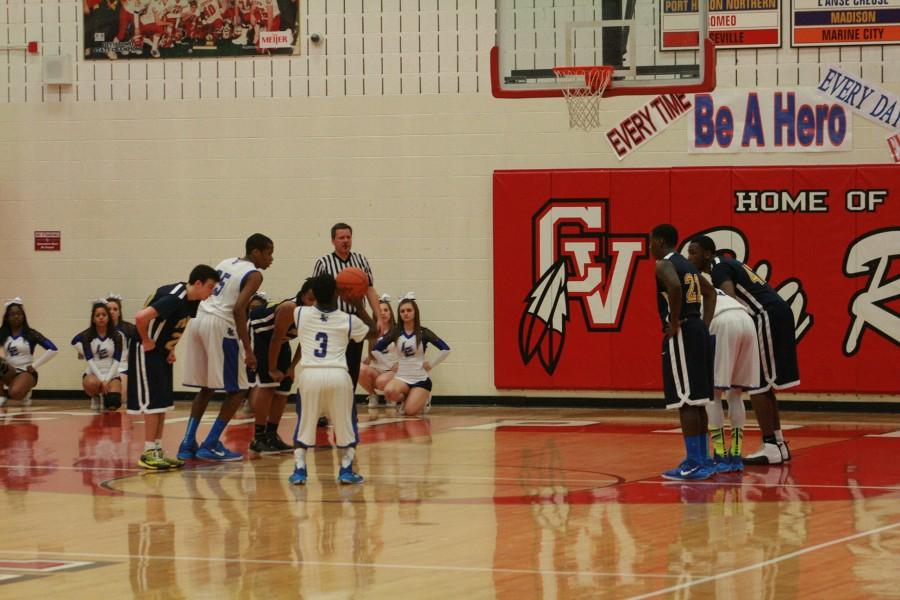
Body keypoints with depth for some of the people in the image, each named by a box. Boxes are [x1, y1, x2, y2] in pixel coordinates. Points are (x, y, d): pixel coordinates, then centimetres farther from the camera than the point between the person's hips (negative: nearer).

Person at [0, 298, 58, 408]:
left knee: (15, 393, -34)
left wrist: (34, 366, -10)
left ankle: (25, 393, 4)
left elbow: (52, 349, -9)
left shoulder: (31, 334, -4)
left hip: (26, 372, -3)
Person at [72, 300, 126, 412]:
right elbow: (90, 360, -9)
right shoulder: (87, 336, -2)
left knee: (113, 404, -24)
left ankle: (105, 394, 16)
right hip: (93, 373, -1)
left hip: (111, 374, 1)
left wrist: (107, 380, -18)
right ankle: (95, 397, 0)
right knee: (91, 383, -39)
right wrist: (101, 379, -20)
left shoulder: (117, 336, -1)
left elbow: (116, 361, -5)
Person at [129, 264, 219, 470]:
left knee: (163, 403, 10)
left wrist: (170, 348, 12)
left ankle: (157, 450, 15)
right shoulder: (174, 299, -26)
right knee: (154, 402, -8)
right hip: (146, 351, -9)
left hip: (162, 352, 9)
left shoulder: (193, 302, 3)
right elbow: (141, 317, -35)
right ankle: (148, 453, -3)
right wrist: (146, 342, -21)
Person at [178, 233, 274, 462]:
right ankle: (210, 446, 0)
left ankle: (188, 444, 16)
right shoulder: (254, 275, -4)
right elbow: (238, 308, -17)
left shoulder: (225, 264, 20)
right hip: (220, 326, -8)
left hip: (199, 321, 8)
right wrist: (248, 349, -17)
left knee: (206, 388, 19)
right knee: (236, 390, 4)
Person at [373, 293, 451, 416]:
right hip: (401, 377, 2)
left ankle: (424, 399, 16)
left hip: (420, 379, -2)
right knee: (389, 392, -34)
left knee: (410, 411, -21)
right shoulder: (395, 333, 2)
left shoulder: (423, 333, -4)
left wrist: (431, 365, -7)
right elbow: (376, 350, 5)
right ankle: (403, 399, 4)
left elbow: (445, 349, -8)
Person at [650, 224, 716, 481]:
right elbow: (710, 292, 26)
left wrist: (675, 323, -20)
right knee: (696, 401, 14)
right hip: (698, 331, 9)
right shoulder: (687, 265, 19)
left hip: (680, 334, -9)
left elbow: (674, 287, -30)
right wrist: (705, 324, 16)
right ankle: (701, 459, 18)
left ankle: (694, 464, -9)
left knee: (686, 401, -8)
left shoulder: (663, 265, -9)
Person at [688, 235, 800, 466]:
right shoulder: (727, 264, 23)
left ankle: (771, 447, -8)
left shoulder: (719, 266, -6)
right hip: (776, 314, 10)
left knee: (757, 386, -7)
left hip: (768, 316, -10)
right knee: (763, 386, 15)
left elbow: (730, 300, -22)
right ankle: (777, 444, 18)